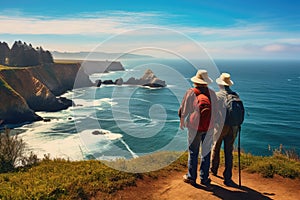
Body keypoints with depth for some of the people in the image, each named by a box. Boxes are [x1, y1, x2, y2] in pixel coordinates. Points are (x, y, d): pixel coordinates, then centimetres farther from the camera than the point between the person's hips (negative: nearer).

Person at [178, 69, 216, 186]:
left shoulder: (190, 93, -8)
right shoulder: (212, 93, 2)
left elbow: (183, 110, 0)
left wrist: (182, 122, 16)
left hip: (194, 127, -2)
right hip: (209, 128, 3)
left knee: (193, 153, 8)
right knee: (206, 152, 11)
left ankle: (191, 177, 17)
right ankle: (204, 178, 20)